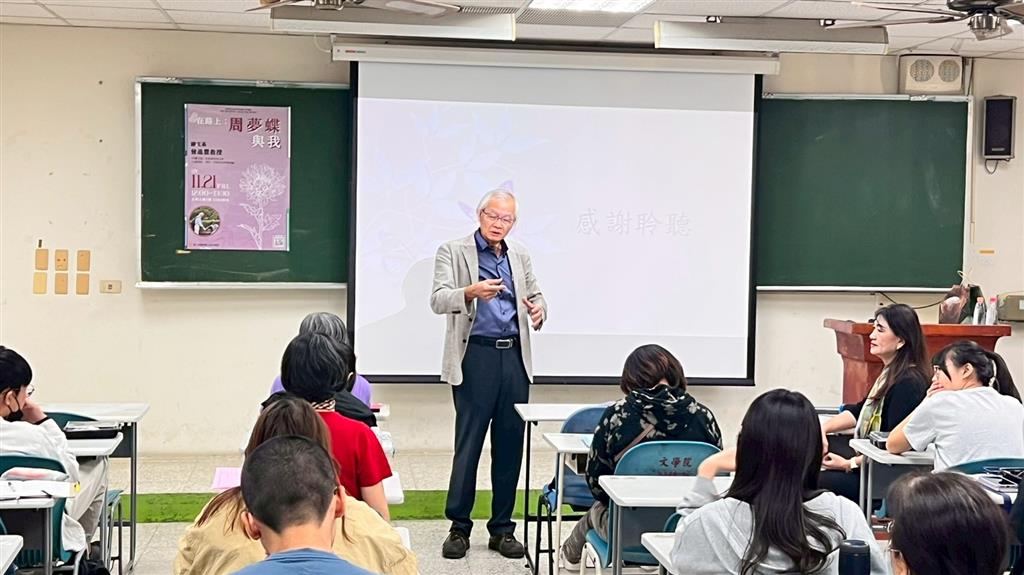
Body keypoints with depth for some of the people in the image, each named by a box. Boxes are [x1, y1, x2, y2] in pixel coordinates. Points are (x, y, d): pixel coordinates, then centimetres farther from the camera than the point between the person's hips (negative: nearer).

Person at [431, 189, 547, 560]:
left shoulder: (519, 256, 16)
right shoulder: (453, 252, 1)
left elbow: (536, 297, 20)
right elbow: (438, 300, -12)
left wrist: (538, 310, -5)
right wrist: (471, 292, -32)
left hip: (515, 358, 5)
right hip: (476, 357, -4)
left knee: (510, 446, 7)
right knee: (468, 445, -2)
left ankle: (502, 529, 15)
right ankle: (459, 527, 8)